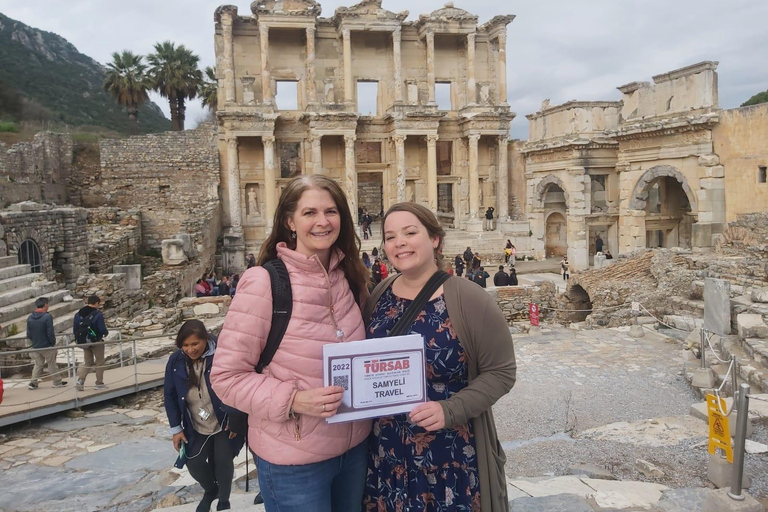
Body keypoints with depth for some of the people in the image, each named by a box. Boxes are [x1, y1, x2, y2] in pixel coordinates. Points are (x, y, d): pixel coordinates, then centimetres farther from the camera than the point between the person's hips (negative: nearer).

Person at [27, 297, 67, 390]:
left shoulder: (30, 318, 0)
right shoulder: (47, 317, -19)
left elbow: (29, 334, 5)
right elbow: (50, 333, -19)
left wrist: (34, 341, 17)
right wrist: (53, 342, -5)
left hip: (35, 346, 5)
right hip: (47, 346, -5)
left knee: (38, 365, 17)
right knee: (52, 364, 6)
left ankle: (33, 383, 13)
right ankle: (57, 382, 15)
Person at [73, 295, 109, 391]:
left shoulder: (78, 314, 2)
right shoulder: (97, 314, -18)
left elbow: (74, 330, 5)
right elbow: (102, 329, -20)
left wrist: (80, 338, 19)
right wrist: (106, 332, 3)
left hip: (84, 343, 5)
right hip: (96, 342, -5)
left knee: (87, 362, 17)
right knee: (100, 362, 9)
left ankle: (80, 380, 0)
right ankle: (99, 383, 14)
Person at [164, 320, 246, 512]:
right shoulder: (175, 361, -10)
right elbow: (170, 395, 0)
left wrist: (235, 419, -13)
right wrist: (176, 428, 1)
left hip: (224, 423, -4)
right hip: (196, 427, 4)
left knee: (222, 461, -4)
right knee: (194, 463, 5)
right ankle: (210, 491, 38)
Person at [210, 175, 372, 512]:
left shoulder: (352, 277, -1)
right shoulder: (263, 282, -17)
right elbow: (226, 376, -15)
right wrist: (293, 400, -26)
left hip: (355, 447, 6)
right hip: (293, 459, -5)